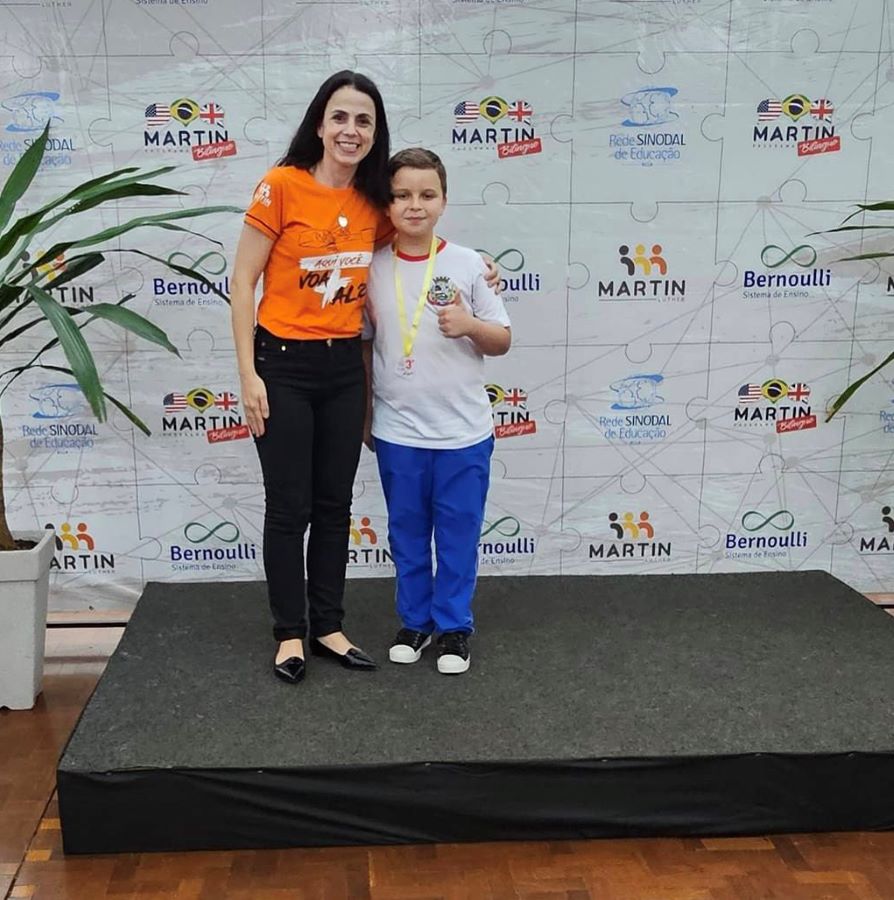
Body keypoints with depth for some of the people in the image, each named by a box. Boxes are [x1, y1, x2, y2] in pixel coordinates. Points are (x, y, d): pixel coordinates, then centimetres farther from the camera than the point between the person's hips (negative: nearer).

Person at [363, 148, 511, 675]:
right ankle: (414, 620, 30)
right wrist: (364, 415, 9)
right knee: (407, 532, 14)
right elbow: (363, 344, 8)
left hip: (463, 432, -1)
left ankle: (454, 626, 24)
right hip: (397, 432, 2)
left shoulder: (468, 265, -5)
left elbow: (502, 341, 1)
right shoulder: (373, 269, -1)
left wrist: (470, 326, -19)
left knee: (458, 532, 9)